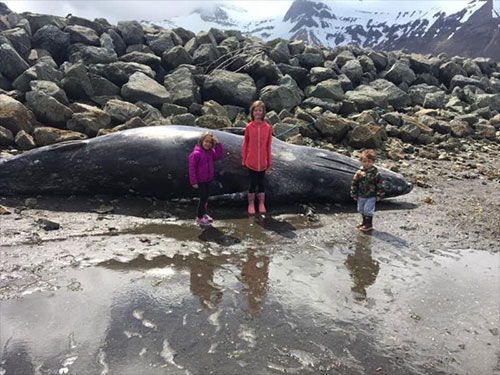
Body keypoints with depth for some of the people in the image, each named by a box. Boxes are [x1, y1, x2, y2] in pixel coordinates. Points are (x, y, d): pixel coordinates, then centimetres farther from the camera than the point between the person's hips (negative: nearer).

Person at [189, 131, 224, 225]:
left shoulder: (211, 152, 3)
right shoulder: (196, 153, -18)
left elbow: (220, 155, -11)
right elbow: (192, 168, -18)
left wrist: (218, 143, -15)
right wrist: (193, 182, -18)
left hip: (208, 180, 7)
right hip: (200, 181, -7)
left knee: (206, 197, 18)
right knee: (203, 198, -2)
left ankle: (204, 214, 36)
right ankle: (199, 218, 12)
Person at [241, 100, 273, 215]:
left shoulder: (267, 127, -2)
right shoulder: (249, 127, -5)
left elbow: (268, 145, 3)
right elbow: (245, 144, 1)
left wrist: (269, 160, 6)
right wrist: (244, 159, 3)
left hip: (263, 161, 1)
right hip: (251, 161, -1)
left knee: (262, 182, 10)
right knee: (253, 182, 5)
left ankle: (262, 204, 21)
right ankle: (251, 205, 18)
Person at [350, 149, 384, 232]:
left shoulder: (375, 173, -13)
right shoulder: (359, 173, -4)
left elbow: (380, 184, -8)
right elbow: (354, 184, 4)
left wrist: (379, 195, -8)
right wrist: (354, 194, 4)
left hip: (371, 197, -5)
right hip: (361, 196, 5)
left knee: (368, 210, -5)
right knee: (361, 210, 18)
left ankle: (369, 225, 9)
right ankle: (364, 222, 37)